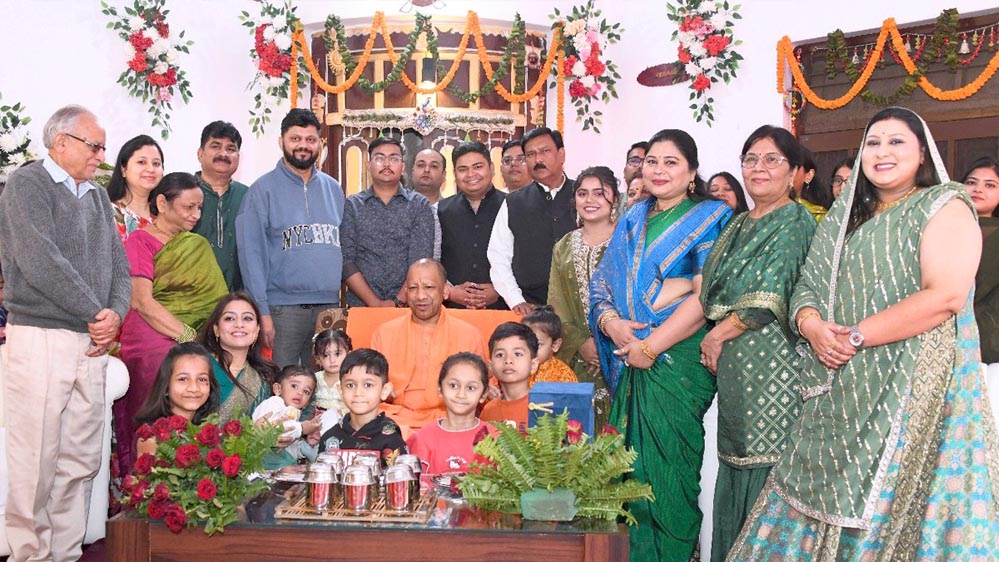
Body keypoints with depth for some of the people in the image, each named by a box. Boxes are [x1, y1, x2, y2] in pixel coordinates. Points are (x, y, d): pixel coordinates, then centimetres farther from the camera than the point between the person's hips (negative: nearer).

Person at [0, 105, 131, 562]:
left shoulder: (98, 196, 18)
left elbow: (119, 266, 16)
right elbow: (40, 262, -15)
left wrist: (115, 313, -4)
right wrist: (96, 313, -11)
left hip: (92, 343, 7)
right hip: (39, 339, -7)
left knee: (81, 460, 8)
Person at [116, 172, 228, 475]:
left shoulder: (198, 245, 21)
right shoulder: (141, 240, 6)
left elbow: (212, 298, 17)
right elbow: (141, 301, -6)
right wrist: (188, 336, -14)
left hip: (196, 339, 5)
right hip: (151, 337, -5)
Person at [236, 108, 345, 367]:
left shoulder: (332, 188, 13)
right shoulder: (263, 189, 0)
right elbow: (251, 254, -5)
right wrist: (262, 312, -13)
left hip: (330, 305, 4)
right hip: (283, 307, -4)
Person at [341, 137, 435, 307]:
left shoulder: (420, 205, 5)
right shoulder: (351, 206, 6)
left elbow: (421, 261, -3)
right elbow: (346, 260, -1)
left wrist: (399, 301, -13)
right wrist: (375, 303, -10)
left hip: (408, 305, 0)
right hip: (362, 305, 0)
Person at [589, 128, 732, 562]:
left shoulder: (710, 219, -3)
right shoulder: (633, 220, 15)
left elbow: (705, 298, -13)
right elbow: (602, 283, 10)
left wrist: (650, 347, -16)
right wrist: (611, 323, -11)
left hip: (677, 361, -5)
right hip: (630, 362, 5)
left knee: (666, 470, 0)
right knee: (631, 468, 10)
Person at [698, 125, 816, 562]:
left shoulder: (795, 222, -7)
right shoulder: (739, 225, 17)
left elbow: (769, 300, -16)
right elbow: (713, 293, 18)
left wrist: (717, 337, -7)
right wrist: (715, 342, 3)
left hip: (771, 359, -8)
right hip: (732, 362, 8)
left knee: (766, 464, -4)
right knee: (735, 459, 13)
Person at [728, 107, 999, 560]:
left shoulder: (945, 207, -2)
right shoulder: (846, 218, 18)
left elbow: (946, 295, -16)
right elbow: (808, 285, 14)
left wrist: (856, 337, -17)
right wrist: (813, 326, -9)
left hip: (914, 383, -6)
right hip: (843, 391, 6)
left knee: (894, 503, -4)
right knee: (829, 499, 7)